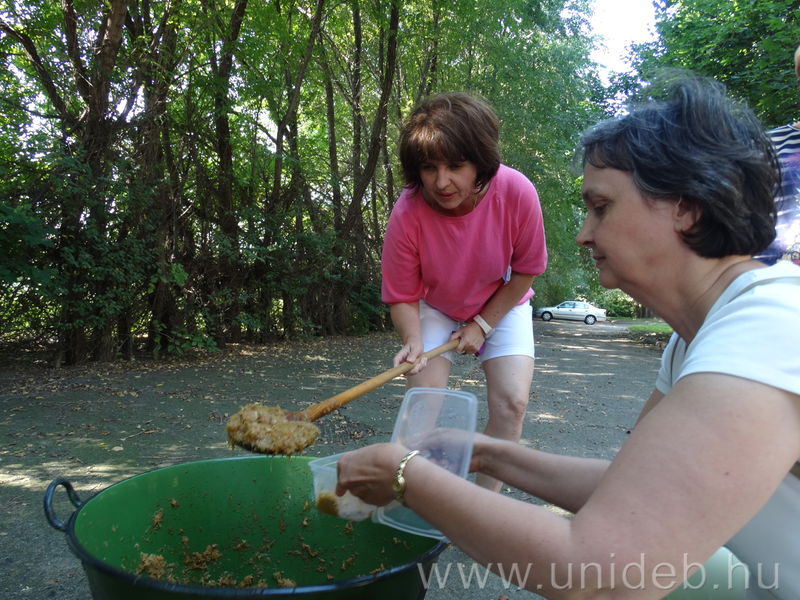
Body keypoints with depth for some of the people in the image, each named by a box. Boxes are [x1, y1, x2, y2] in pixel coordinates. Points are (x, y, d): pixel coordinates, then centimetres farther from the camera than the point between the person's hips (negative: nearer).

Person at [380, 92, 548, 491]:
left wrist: (482, 325, -13)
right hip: (435, 307, 0)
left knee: (511, 401, -12)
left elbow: (525, 272, -13)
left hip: (502, 305, 1)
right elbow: (403, 296, -17)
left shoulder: (517, 193, -30)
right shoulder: (407, 214, -30)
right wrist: (413, 341, -36)